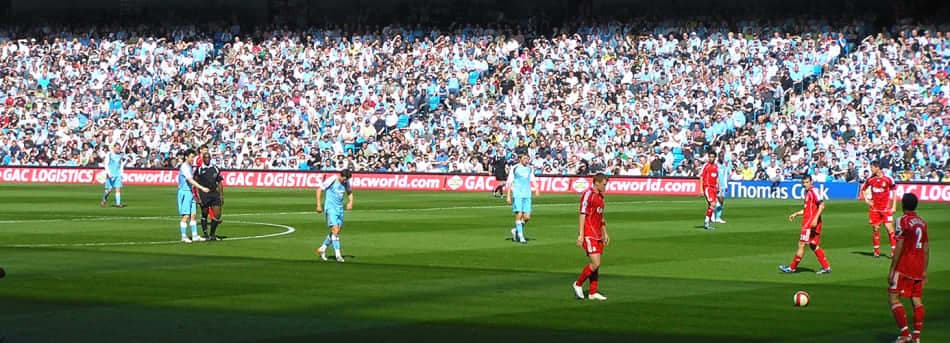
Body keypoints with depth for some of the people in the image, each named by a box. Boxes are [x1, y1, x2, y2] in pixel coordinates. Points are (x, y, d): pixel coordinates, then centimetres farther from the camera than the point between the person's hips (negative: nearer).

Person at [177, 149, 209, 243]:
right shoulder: (184, 167, -16)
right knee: (186, 216, -6)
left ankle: (195, 236, 10)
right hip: (184, 192, -9)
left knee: (192, 215, 7)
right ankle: (184, 237, 0)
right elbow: (190, 180, -25)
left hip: (190, 193, 9)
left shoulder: (189, 167, 14)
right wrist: (202, 188, -30)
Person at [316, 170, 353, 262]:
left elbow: (349, 192, 22)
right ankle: (338, 255, -15)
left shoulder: (346, 182, 3)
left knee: (337, 231, 8)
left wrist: (350, 202, 2)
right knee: (335, 230, -15)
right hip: (330, 208, -7)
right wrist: (319, 205, -13)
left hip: (340, 209, 7)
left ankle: (322, 249, 26)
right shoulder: (331, 180, -15)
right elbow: (319, 190, -9)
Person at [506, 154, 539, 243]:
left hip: (527, 195, 4)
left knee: (527, 217, 0)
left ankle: (516, 230, 23)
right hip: (517, 195, -4)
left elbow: (532, 180, 16)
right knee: (519, 215, -11)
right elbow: (509, 183, 1)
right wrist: (508, 196, -3)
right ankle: (521, 237, -6)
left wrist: (536, 189, -3)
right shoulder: (514, 168, -1)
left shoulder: (530, 169, 11)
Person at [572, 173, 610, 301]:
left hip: (597, 235, 9)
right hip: (589, 235, -9)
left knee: (596, 264, 8)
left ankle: (593, 292, 12)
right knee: (595, 263, -13)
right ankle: (578, 284, 4)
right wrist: (580, 235, -19)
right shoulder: (588, 194, -12)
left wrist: (605, 233, 22)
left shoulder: (600, 196, 15)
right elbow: (582, 215, -15)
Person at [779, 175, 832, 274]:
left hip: (811, 223, -10)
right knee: (814, 245, 11)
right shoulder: (807, 192, 18)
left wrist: (816, 218, -28)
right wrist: (796, 214, 21)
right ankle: (826, 267, 11)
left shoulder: (813, 191, -12)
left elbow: (821, 205, -21)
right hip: (808, 222, 10)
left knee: (801, 244, -2)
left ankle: (792, 268, 5)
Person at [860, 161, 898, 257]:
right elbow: (863, 189, 20)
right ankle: (877, 251, 14)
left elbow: (894, 192, 1)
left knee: (889, 228, -9)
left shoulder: (888, 179, -7)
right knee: (875, 229, 5)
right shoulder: (870, 179, 4)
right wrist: (866, 199, 7)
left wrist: (894, 206, -4)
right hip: (874, 208, 4)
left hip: (886, 208, -4)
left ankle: (894, 250, -4)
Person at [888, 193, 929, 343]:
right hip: (918, 267, 7)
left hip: (904, 267, -7)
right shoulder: (922, 222, 10)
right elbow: (926, 248, 13)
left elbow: (899, 247, -15)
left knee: (894, 297, -2)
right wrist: (924, 270, 18)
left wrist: (892, 270, -12)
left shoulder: (903, 221, -11)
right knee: (917, 299, 8)